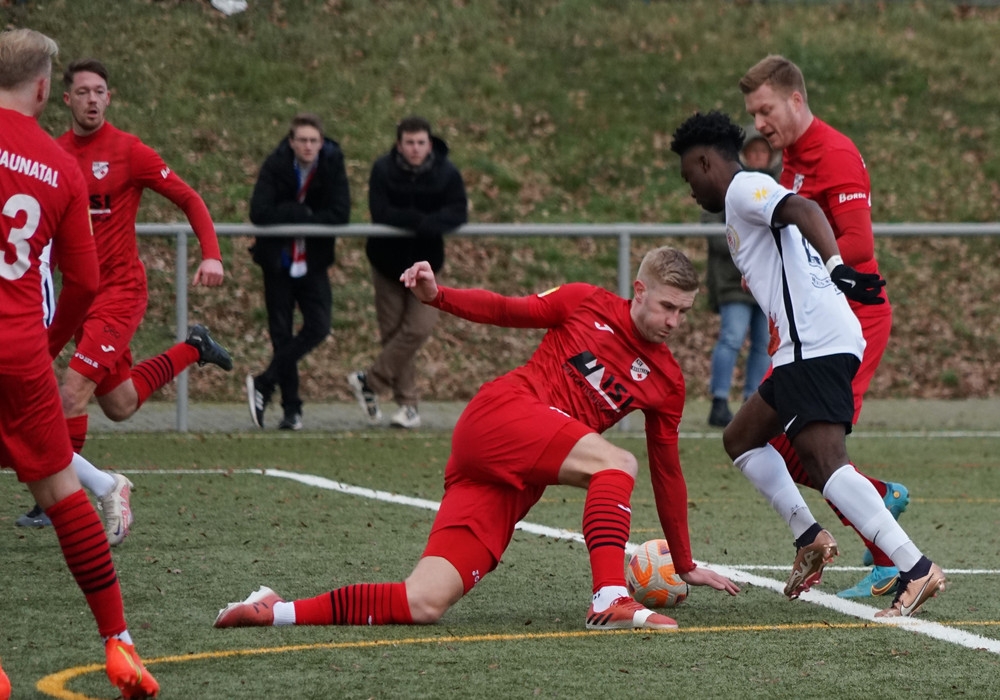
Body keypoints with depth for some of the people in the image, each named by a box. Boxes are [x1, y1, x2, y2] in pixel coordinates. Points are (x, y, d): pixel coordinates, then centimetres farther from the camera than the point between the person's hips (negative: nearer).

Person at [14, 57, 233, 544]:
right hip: (81, 293, 6)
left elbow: (189, 199, -5)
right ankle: (193, 349, 35)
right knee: (119, 405, 13)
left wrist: (211, 255, -17)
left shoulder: (128, 151, -9)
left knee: (73, 388, -19)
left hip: (120, 289, -6)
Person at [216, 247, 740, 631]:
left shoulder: (667, 382, 14)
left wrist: (685, 565, 26)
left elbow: (667, 472, 22)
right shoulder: (587, 304, 5)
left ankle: (275, 613, -7)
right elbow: (509, 310, 8)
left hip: (516, 486, 4)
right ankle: (610, 599, -36)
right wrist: (437, 295, -10)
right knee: (616, 463, -27)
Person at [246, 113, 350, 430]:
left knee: (318, 326, -12)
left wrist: (290, 215, -18)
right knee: (281, 334, 0)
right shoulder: (276, 166, -13)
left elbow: (341, 214, -18)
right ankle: (291, 408, 8)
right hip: (278, 261, -1)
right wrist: (305, 213, -21)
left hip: (313, 261, 1)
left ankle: (264, 383, -3)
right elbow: (259, 213, -24)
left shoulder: (332, 165, -9)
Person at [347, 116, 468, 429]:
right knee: (393, 331, 3)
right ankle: (407, 402, 13)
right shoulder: (383, 170, -11)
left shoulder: (447, 174, -9)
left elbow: (458, 214, -19)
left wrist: (417, 223, -34)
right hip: (387, 261, 0)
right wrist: (420, 220, -29)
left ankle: (369, 381, 2)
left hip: (424, 262, 0)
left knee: (419, 327, -12)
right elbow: (380, 212, -22)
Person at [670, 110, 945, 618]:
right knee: (741, 439, 22)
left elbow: (805, 210, -20)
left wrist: (836, 267, -35)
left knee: (825, 461, -21)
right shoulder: (752, 199, 29)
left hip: (815, 343, -11)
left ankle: (916, 570, -30)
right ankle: (810, 538, 14)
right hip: (805, 347, 11)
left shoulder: (744, 188, -1)